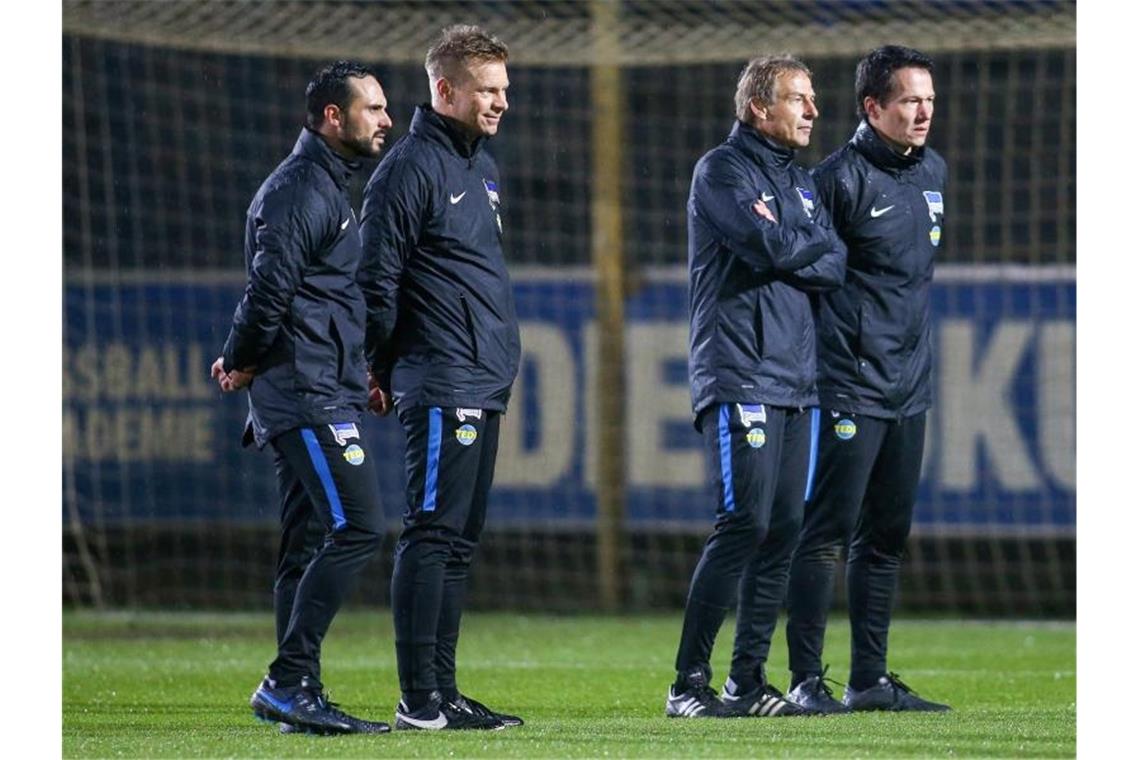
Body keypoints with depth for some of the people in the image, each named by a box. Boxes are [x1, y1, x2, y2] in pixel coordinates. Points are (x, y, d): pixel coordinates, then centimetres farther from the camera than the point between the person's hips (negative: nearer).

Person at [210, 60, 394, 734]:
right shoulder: (300, 188, -11)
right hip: (306, 394, -10)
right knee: (356, 527, -16)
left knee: (309, 545, 9)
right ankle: (290, 681, -17)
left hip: (327, 395, 10)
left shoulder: (329, 187, 22)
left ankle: (296, 695, 10)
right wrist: (243, 365, -6)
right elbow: (270, 288, -19)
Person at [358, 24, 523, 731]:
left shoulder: (482, 164, 18)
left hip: (488, 383, 9)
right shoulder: (411, 168, -10)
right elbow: (378, 281, -12)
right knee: (433, 534, -9)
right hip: (442, 387, -9)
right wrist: (380, 373, -10)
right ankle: (419, 698, -9)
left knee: (461, 540, 10)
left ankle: (444, 690, 14)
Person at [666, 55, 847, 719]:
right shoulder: (723, 171, -4)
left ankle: (749, 679, 10)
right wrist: (814, 244, 1)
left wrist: (789, 254, -8)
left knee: (784, 529, 5)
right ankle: (690, 682, -11)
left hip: (795, 380, 8)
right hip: (740, 376, -8)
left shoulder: (801, 181, 20)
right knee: (745, 523, -14)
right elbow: (769, 246, -18)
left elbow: (836, 267, 9)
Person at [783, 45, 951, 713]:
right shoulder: (841, 178, -12)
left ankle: (871, 678, 16)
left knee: (888, 538, 11)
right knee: (828, 533, -6)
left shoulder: (933, 172, 12)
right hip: (851, 388, -8)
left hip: (910, 387, 8)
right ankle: (807, 679, -4)